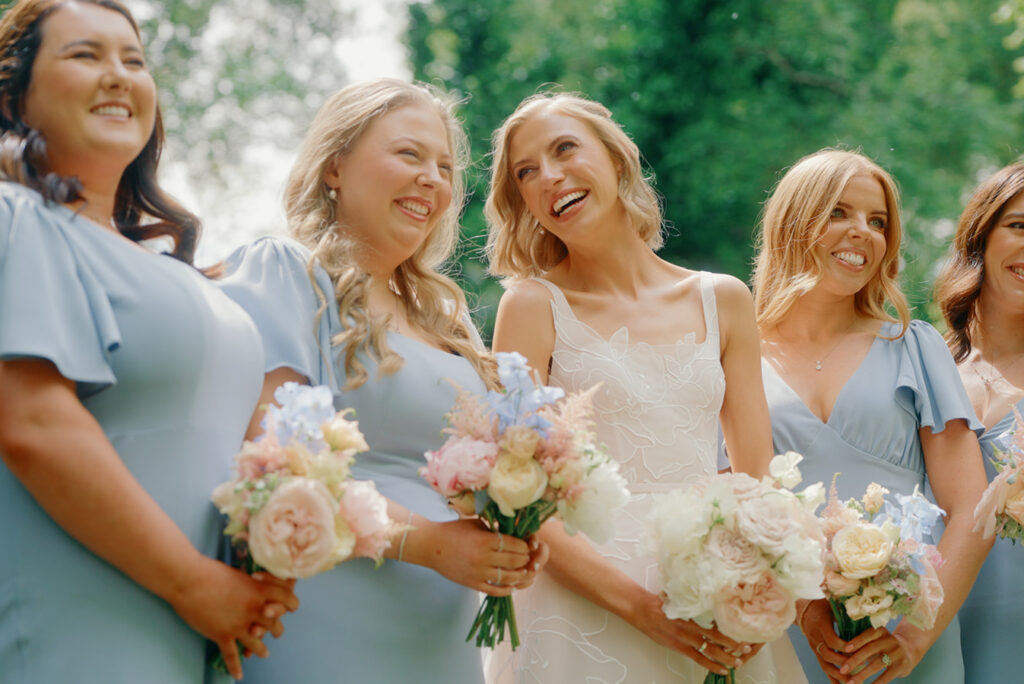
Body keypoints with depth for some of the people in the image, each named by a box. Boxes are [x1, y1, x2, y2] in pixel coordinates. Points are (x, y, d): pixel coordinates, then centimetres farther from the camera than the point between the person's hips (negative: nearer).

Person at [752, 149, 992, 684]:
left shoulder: (914, 348, 8)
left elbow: (969, 512, 2)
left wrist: (920, 632, -12)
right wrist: (802, 607, -15)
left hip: (900, 636, 1)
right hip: (778, 634, 0)